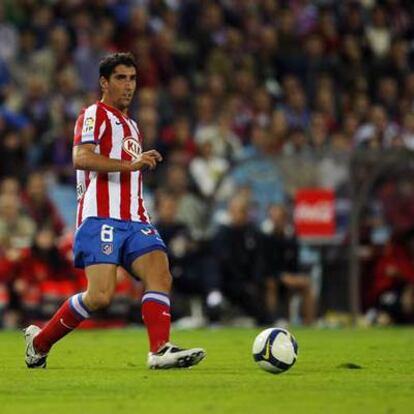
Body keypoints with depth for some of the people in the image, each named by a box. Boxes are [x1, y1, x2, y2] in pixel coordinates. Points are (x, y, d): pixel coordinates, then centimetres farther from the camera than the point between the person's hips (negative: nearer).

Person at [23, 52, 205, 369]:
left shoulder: (131, 126, 28)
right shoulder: (95, 115, 0)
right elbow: (81, 158, -18)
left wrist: (146, 163, 20)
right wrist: (131, 163, -24)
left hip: (135, 221, 8)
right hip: (102, 219, -8)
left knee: (160, 275, -17)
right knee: (101, 295, -16)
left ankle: (161, 350, -29)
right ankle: (39, 340, 4)